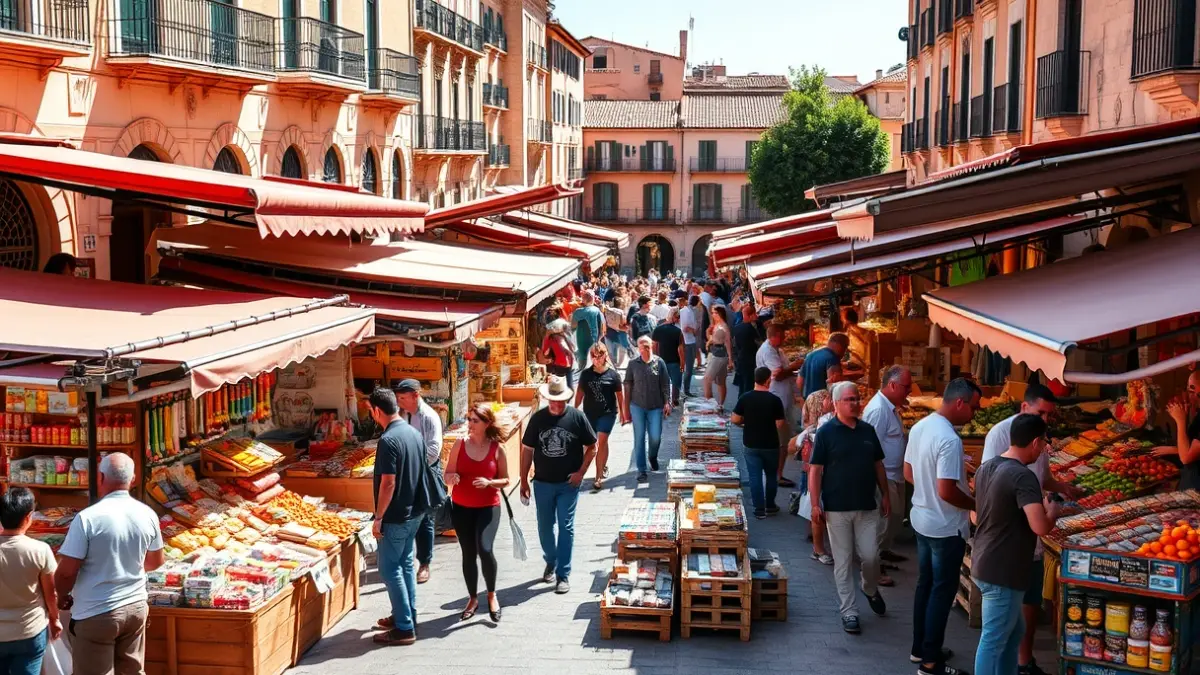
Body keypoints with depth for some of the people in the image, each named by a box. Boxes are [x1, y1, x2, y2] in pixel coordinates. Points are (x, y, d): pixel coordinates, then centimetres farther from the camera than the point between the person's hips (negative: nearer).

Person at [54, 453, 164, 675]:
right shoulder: (148, 515, -3)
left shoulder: (88, 518, -19)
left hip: (96, 614, -5)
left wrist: (63, 596, 3)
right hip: (136, 607, 5)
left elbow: (66, 571, -17)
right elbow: (156, 562, 12)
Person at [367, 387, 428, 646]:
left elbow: (388, 483, -23)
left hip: (396, 516, -9)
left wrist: (378, 517, -16)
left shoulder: (388, 440, -21)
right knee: (406, 564, 19)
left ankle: (404, 629, 1)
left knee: (390, 569, -1)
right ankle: (406, 616, 29)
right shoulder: (415, 433, 5)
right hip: (415, 511, 9)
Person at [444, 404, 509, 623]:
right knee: (468, 554, 9)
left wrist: (489, 483, -18)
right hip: (461, 507, 2)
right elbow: (448, 475, 1)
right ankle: (473, 599, 27)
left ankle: (492, 594, 4)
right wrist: (451, 478, -22)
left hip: (488, 507, -2)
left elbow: (505, 480, 1)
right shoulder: (460, 445, -3)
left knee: (485, 549, -20)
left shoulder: (496, 448, -6)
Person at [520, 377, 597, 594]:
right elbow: (527, 450, 3)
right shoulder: (537, 419, -4)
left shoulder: (577, 417, -8)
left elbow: (592, 447, 0)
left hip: (568, 484, -2)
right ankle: (551, 562, 37)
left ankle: (563, 574, 5)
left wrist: (581, 472, -9)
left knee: (566, 528, -2)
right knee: (545, 527, 14)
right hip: (543, 483, 2)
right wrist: (524, 481, 1)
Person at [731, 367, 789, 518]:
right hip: (770, 445, -1)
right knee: (771, 475, 18)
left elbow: (735, 420, -5)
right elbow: (780, 424, -13)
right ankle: (770, 506, 28)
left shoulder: (744, 398, -9)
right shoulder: (774, 400, -15)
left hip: (750, 445, 1)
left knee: (755, 476, 6)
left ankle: (759, 509, 7)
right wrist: (785, 430, 9)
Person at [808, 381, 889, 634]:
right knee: (843, 562, 3)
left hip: (867, 507, 3)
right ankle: (849, 612, 12)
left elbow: (878, 465, 14)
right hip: (837, 508, -3)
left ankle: (871, 589, 35)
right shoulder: (826, 432, -7)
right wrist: (815, 504, -13)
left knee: (870, 556, 3)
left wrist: (886, 496, 11)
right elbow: (815, 470, -7)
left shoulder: (868, 430, 7)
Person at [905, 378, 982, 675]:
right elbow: (947, 492, -27)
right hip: (946, 527, -9)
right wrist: (976, 504, -12)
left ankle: (920, 648, 29)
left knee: (925, 585, 19)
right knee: (943, 591, 2)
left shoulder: (919, 427, 2)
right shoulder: (949, 440, -26)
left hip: (921, 520, 9)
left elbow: (908, 473, 11)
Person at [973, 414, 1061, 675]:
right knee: (993, 641, 1)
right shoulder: (1023, 476, -21)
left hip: (983, 565, 9)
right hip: (1003, 573, -9)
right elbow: (1041, 527, -30)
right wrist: (1052, 510, -7)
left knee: (1013, 631, 23)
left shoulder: (986, 468, 7)